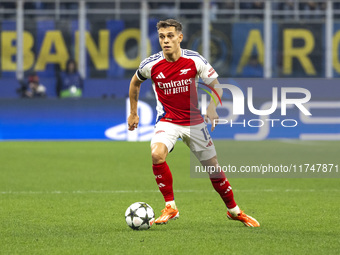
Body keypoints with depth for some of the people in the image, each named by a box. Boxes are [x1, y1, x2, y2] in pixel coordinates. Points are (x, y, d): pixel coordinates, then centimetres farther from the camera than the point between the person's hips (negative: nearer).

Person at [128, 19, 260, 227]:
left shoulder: (195, 60, -12)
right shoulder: (151, 65, -11)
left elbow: (216, 86, -2)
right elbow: (135, 82, 11)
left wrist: (212, 107, -21)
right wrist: (133, 113, 15)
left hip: (194, 122, 1)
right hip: (167, 122, -1)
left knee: (212, 166, 6)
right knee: (157, 154, -29)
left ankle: (234, 211, 28)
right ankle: (171, 207, -15)